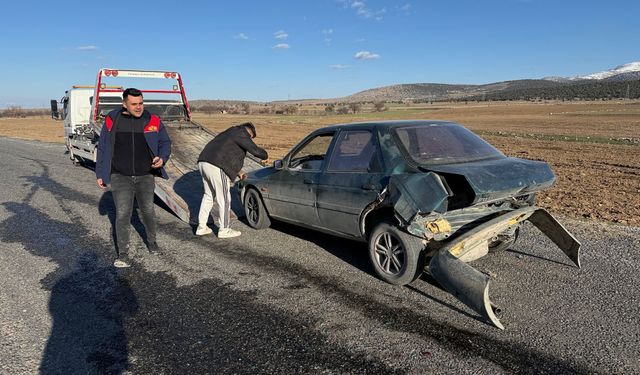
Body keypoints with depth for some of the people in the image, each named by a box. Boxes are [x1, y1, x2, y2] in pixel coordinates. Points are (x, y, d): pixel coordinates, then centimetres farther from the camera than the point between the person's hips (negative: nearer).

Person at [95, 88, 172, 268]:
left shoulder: (152, 121, -2)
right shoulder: (112, 120, -3)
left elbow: (165, 143, 6)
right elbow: (103, 148, 5)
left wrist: (162, 158, -16)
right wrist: (100, 174, 5)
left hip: (145, 176, 1)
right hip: (120, 177, -1)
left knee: (148, 211, 11)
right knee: (122, 214, -6)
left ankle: (152, 241, 36)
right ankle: (122, 254, 5)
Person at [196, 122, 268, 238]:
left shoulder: (230, 133, 28)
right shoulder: (241, 134, -2)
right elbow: (255, 150, -8)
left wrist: (238, 171, 35)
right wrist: (264, 156, 12)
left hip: (203, 163, 10)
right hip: (216, 167, -10)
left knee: (208, 196, 20)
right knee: (224, 199, 1)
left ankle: (201, 227, 25)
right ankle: (224, 230, 11)